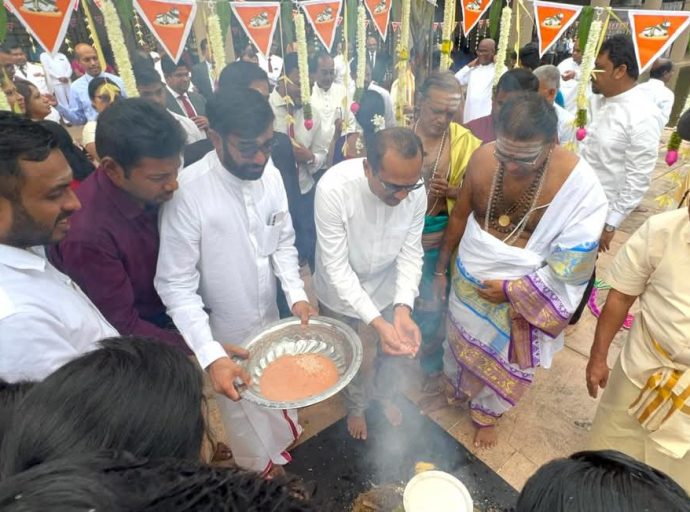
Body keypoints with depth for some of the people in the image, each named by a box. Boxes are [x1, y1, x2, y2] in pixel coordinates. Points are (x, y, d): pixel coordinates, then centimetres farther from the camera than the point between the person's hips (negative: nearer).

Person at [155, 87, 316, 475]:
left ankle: (284, 436, 62)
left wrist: (296, 294, -15)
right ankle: (262, 467, 54)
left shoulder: (271, 175, -12)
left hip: (269, 316, 5)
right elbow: (176, 284, -25)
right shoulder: (188, 192, -29)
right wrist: (211, 355, -33)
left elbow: (283, 242, 0)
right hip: (225, 333, -4)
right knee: (242, 405, 22)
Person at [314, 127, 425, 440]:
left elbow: (410, 253, -16)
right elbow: (336, 267, -30)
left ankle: (385, 397, 59)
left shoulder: (415, 190, -23)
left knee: (392, 350, 24)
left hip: (388, 287, 3)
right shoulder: (333, 189, -35)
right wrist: (377, 322, -38)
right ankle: (356, 406, 55)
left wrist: (403, 309, -31)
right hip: (341, 291, -2)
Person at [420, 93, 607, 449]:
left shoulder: (580, 184, -25)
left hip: (526, 294, -3)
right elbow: (459, 216, -3)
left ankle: (487, 413, 53)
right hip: (469, 278, 3)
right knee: (459, 341, 26)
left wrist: (512, 290, -18)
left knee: (505, 360, 21)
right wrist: (441, 267, 5)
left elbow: (575, 261, -19)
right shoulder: (483, 156, -16)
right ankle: (454, 391, 58)